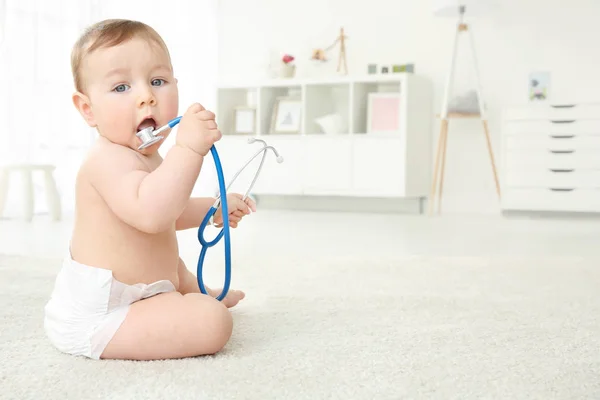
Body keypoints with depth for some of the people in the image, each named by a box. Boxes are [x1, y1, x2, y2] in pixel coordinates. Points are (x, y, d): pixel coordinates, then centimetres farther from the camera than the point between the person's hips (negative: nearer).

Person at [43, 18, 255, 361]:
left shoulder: (146, 157, 12)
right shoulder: (110, 160, -26)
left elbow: (167, 213, 30)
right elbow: (150, 213, -46)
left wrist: (213, 209, 21)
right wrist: (188, 148, -48)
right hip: (97, 316, -12)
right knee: (211, 322, -23)